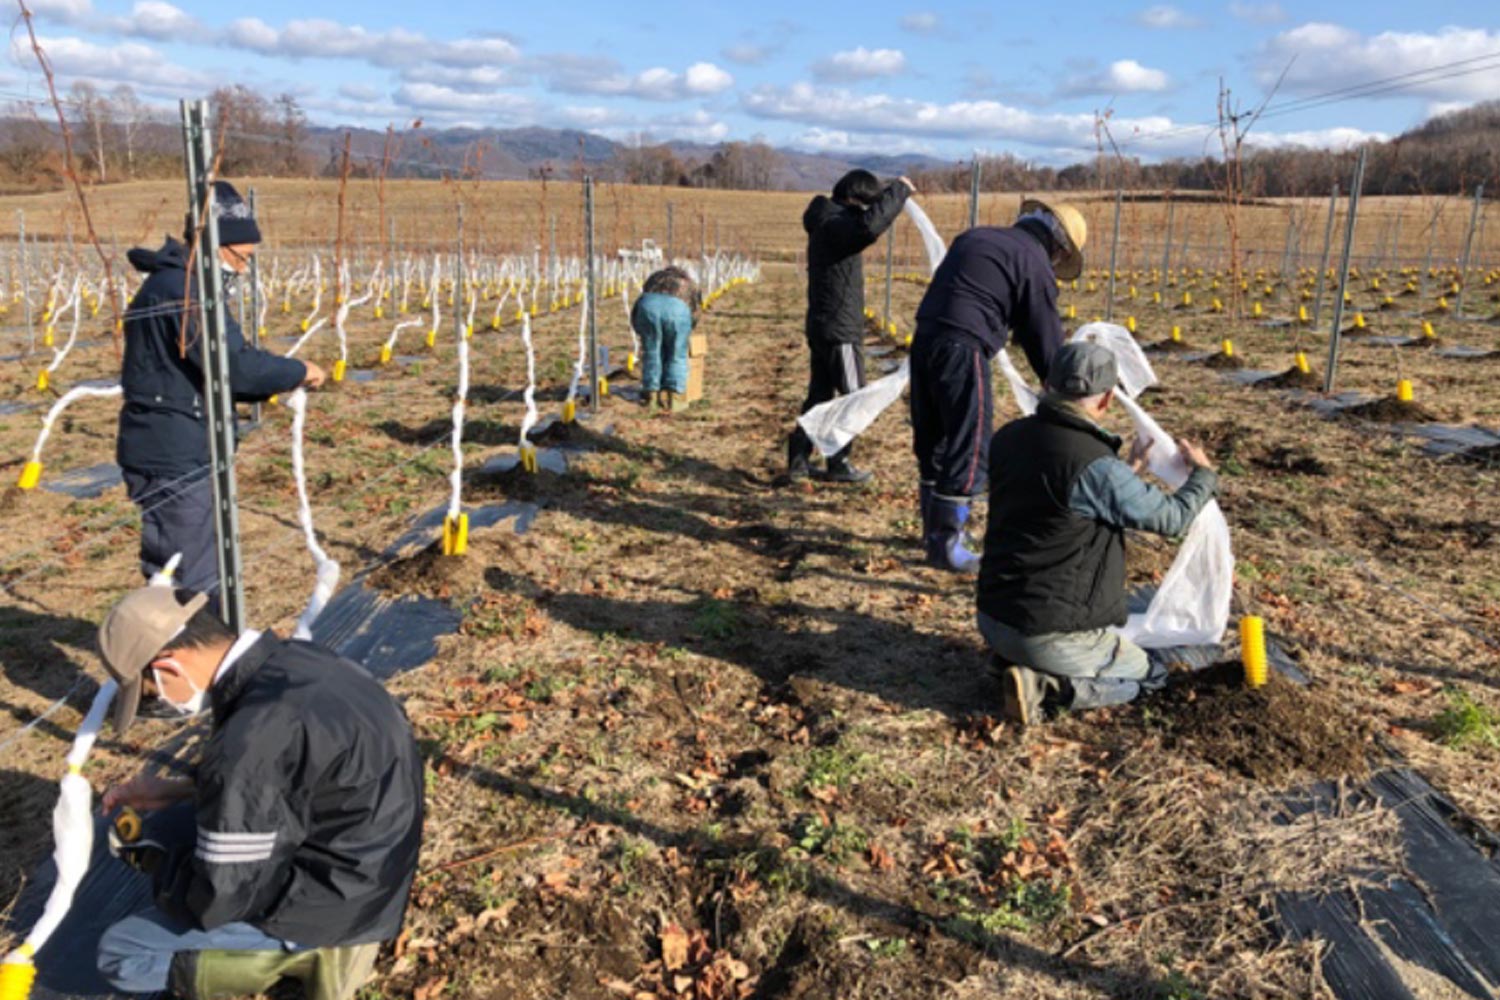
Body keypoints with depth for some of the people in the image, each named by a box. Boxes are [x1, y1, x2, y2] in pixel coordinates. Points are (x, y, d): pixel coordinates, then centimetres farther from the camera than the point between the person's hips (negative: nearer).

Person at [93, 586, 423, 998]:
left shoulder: (255, 736, -32)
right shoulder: (293, 660, -5)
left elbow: (213, 900, -19)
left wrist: (148, 857, 1)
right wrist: (178, 790, 12)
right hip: (359, 860, 9)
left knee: (119, 954, 2)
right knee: (164, 825, 19)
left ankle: (308, 949, 4)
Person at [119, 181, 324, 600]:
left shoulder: (178, 284, 16)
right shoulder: (181, 290, -18)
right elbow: (233, 364, -26)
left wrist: (281, 381, 3)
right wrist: (297, 372, -11)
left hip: (176, 455, 10)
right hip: (174, 459, -10)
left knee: (170, 577, 21)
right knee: (197, 582, -2)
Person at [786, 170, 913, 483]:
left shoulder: (827, 221, 12)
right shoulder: (836, 224, -18)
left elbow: (864, 223, 29)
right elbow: (869, 225, -39)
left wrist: (894, 193, 14)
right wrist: (898, 189, -26)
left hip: (821, 326, 10)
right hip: (840, 330, -10)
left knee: (819, 393, 14)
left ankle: (798, 459, 17)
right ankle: (838, 464, 9)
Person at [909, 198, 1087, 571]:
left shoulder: (977, 235, 21)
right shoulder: (1035, 264, -2)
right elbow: (1045, 338, 0)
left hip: (924, 337, 9)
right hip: (962, 348, -8)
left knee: (932, 440, 18)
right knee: (969, 448, 0)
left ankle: (935, 528, 32)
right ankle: (945, 544, 5)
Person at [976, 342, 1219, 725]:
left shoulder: (1008, 438, -1)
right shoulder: (1097, 467, -23)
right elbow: (1171, 518, -8)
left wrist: (1126, 472, 24)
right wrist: (1203, 473, 12)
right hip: (1052, 633, -7)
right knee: (1149, 675, 17)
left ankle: (1016, 664, 8)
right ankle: (1044, 684, -5)